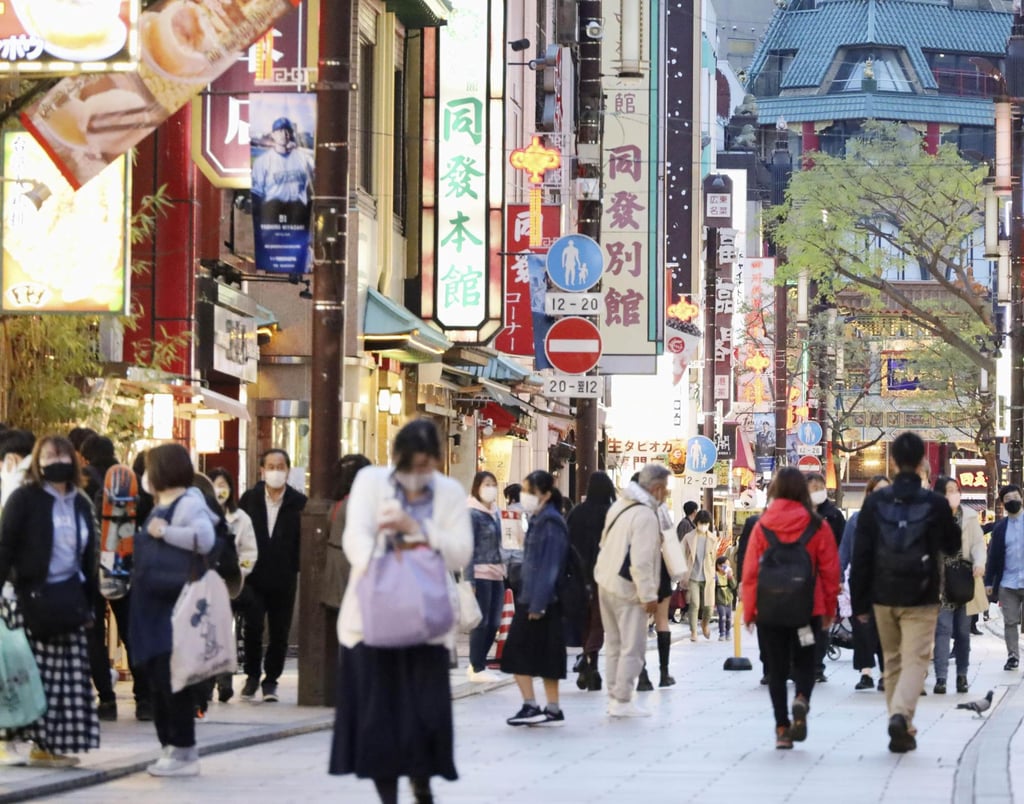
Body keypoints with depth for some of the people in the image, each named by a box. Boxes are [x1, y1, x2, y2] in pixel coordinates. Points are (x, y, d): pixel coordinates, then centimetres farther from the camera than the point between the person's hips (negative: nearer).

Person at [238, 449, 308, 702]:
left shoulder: (299, 503, -3)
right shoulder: (249, 499, 2)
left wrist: (296, 569, -8)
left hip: (284, 580, 0)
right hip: (253, 578, 0)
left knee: (279, 633, 6)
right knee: (253, 626, -10)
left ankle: (271, 680, 21)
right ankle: (252, 675, 9)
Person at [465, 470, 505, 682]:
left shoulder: (494, 512, 15)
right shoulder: (473, 514, -7)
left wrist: (503, 571, 13)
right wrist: (469, 579, -16)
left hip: (496, 575, 7)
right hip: (481, 574, -7)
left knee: (494, 623, 8)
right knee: (481, 622, -3)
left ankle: (476, 664, 19)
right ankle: (477, 668, 4)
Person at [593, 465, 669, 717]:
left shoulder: (619, 505, 10)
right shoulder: (646, 516, -19)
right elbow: (641, 561, -24)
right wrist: (649, 595, -20)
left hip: (606, 582, 9)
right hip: (627, 590, -9)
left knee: (614, 644, 16)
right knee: (632, 647, -3)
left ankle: (614, 696, 21)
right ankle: (622, 701, -2)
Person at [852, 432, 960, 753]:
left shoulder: (875, 502, -1)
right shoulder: (935, 503, -7)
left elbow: (860, 555, 0)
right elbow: (952, 546, 7)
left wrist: (859, 602, 5)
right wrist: (949, 519, 26)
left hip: (883, 596, 3)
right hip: (920, 599, -3)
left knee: (892, 662, 14)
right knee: (915, 659, -4)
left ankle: (902, 732, 16)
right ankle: (901, 714, -28)